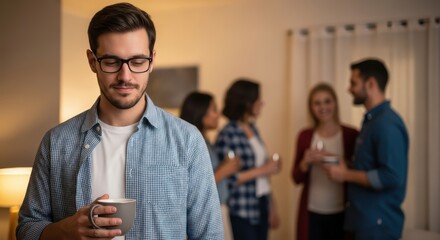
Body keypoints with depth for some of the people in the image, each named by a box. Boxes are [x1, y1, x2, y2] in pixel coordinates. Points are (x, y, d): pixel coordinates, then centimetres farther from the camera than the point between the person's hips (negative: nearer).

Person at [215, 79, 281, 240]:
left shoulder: (253, 129, 10)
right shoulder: (227, 135, -14)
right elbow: (226, 179, -19)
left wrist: (272, 205, 15)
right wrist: (261, 170, -17)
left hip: (261, 205, 7)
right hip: (241, 210, -7)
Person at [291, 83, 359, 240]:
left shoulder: (351, 135, -3)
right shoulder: (305, 136, 4)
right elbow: (296, 178, 7)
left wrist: (341, 163, -18)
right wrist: (305, 162, -13)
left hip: (341, 213, -2)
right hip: (312, 212, 2)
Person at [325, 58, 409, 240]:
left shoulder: (386, 123, -18)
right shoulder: (371, 120, 11)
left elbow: (392, 176, -25)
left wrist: (346, 175, -17)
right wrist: (345, 165, 6)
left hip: (378, 223, -9)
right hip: (364, 220, 9)